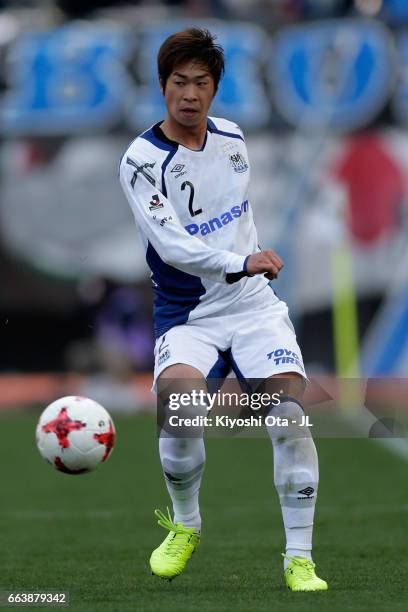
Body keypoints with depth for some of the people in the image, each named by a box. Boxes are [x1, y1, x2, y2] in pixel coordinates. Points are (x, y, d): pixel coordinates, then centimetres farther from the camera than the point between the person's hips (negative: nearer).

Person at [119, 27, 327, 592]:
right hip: (187, 317, -4)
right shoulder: (142, 160, -11)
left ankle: (300, 560, -10)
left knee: (290, 412, -18)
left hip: (254, 307, 4)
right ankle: (185, 525, -3)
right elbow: (171, 244, -22)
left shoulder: (232, 138, 7)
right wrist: (241, 263, -32)